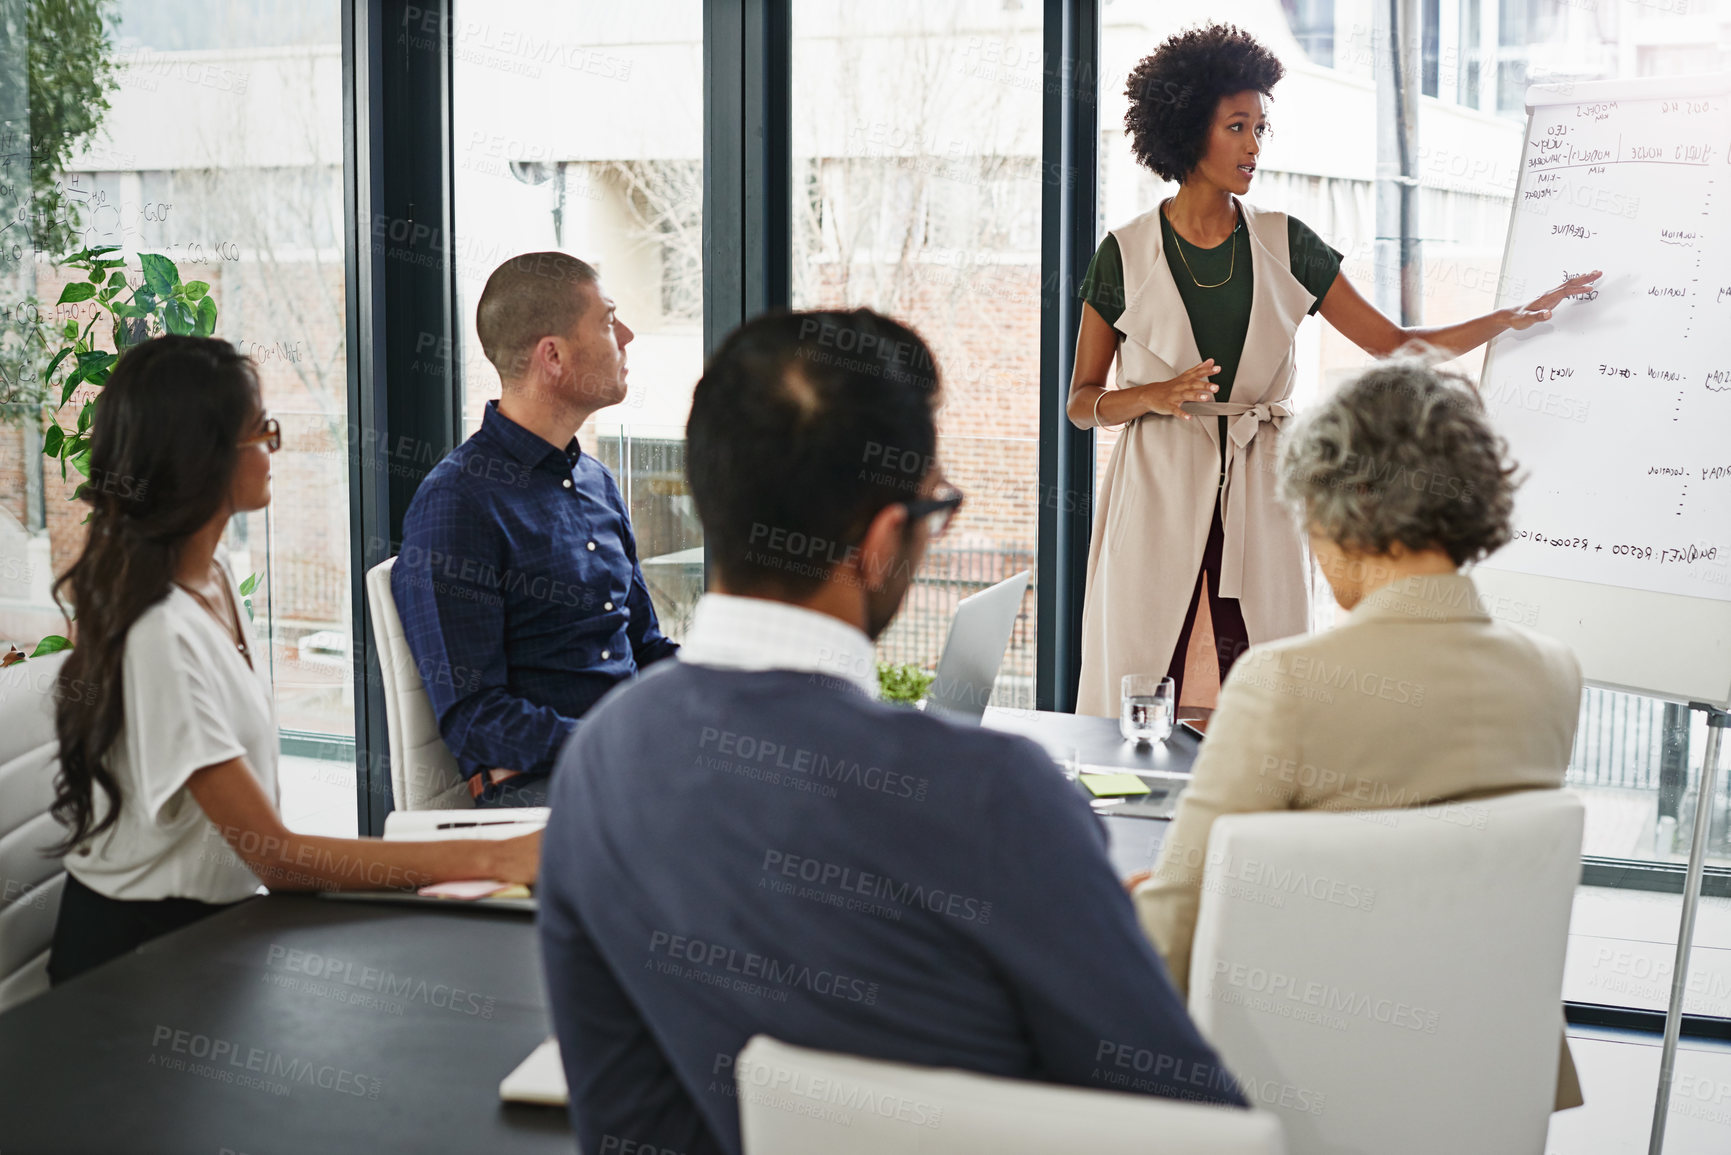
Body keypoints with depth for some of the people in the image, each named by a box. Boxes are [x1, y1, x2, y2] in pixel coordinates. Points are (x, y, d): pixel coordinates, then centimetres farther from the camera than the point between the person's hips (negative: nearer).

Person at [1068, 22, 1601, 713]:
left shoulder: (1284, 244, 7)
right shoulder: (1126, 254, 0)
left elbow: (1394, 345, 8)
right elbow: (1082, 403, 4)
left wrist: (1515, 317, 0)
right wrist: (1156, 395, -15)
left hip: (1259, 500, 2)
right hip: (1159, 499, -2)